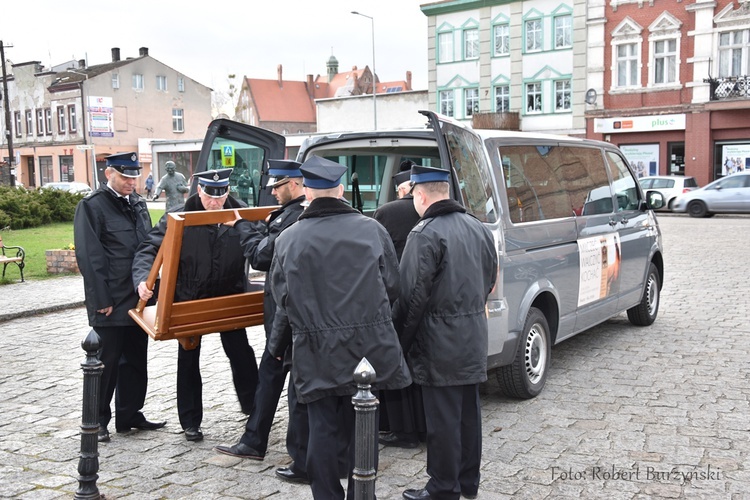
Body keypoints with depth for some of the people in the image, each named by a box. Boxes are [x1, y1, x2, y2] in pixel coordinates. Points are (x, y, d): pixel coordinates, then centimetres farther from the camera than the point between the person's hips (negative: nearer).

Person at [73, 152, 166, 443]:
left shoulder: (138, 204, 12)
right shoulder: (92, 206, -9)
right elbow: (88, 257, -14)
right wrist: (102, 300, -16)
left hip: (138, 298, 7)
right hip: (110, 303, -7)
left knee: (135, 359, 13)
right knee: (107, 362, 3)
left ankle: (130, 415, 26)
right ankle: (97, 421, 16)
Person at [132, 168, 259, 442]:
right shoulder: (179, 218, -14)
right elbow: (149, 249, -15)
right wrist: (142, 279, -32)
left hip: (230, 297, 1)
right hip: (189, 299, -1)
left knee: (241, 353, 10)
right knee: (188, 360, 9)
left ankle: (255, 408, 31)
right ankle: (191, 422, 23)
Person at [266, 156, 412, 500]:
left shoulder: (288, 239, -5)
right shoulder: (371, 229, -2)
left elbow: (282, 299, 1)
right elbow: (392, 286, 3)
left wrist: (277, 345, 17)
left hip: (316, 353, 0)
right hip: (367, 346, 1)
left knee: (323, 429, 10)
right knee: (361, 427, 12)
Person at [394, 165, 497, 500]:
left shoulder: (425, 234, -16)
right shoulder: (478, 228, 10)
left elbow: (413, 295, -17)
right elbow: (489, 281, 18)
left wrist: (400, 340, -8)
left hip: (439, 341, -8)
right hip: (474, 336, 8)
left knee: (442, 417, 1)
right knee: (469, 411, 16)